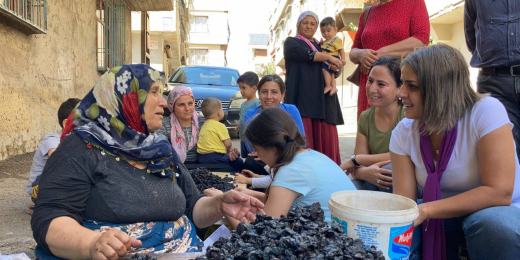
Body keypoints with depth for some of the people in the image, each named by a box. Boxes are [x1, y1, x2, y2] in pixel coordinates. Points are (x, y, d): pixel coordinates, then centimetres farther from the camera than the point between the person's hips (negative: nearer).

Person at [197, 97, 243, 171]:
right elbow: (228, 144, -7)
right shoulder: (220, 126, -9)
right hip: (213, 157, -9)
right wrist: (229, 150, 17)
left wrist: (229, 151, 17)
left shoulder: (205, 125, 17)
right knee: (239, 163, -3)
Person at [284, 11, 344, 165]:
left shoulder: (322, 46, 26)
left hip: (322, 99, 4)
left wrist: (335, 66, -3)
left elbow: (336, 68, 20)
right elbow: (306, 54, -11)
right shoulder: (291, 42, 12)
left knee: (326, 139, -3)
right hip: (302, 98, -4)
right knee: (303, 141, -11)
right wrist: (328, 57, -10)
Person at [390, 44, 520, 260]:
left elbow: (499, 192, -27)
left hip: (501, 215, -3)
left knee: (490, 222, -34)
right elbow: (403, 200, -12)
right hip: (445, 218, 3)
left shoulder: (486, 112, -22)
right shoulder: (404, 133, -9)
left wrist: (424, 210, -33)